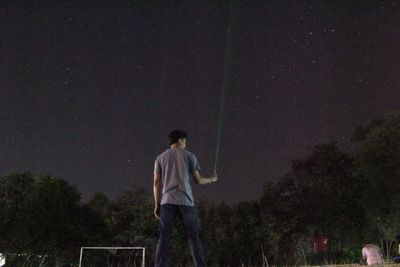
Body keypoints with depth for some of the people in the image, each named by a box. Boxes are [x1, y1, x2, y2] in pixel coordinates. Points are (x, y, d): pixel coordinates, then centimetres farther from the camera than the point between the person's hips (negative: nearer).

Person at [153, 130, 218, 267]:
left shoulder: (160, 158, 14)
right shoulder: (189, 155, 9)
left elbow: (156, 183, 9)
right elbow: (198, 180, 10)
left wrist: (157, 205, 11)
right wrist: (212, 179, 29)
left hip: (167, 202, 1)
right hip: (185, 201, -1)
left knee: (164, 238, -2)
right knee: (193, 237, 2)